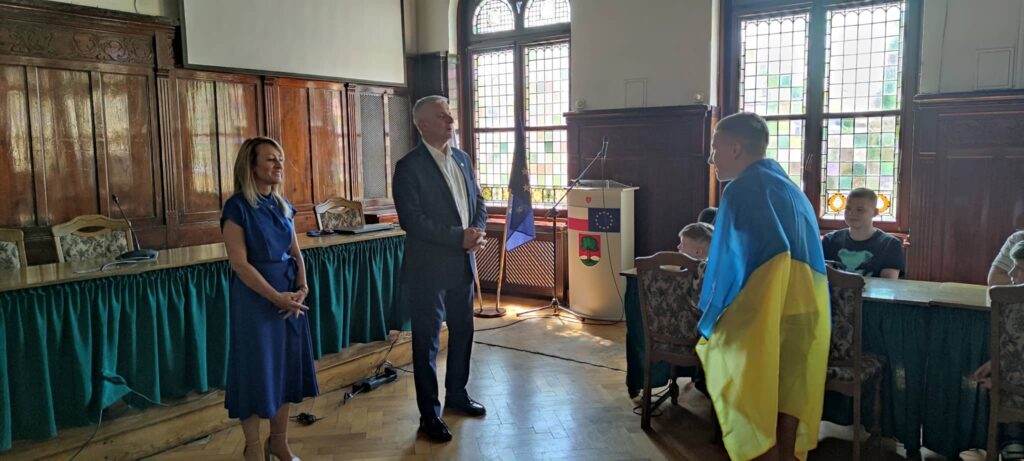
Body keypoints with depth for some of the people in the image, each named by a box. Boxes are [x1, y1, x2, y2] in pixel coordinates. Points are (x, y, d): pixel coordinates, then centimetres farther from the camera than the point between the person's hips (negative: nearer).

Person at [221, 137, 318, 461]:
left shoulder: (282, 205, 8)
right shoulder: (237, 207, -12)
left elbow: (295, 252, 10)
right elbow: (239, 264, -16)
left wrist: (301, 287, -6)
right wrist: (276, 297, -17)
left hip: (290, 294, 7)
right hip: (254, 295, -6)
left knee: (285, 364, 12)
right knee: (256, 366, 4)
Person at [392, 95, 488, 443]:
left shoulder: (462, 158, 9)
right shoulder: (409, 166, -12)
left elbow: (478, 201, 14)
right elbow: (411, 220, -20)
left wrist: (478, 231, -7)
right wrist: (460, 237, -20)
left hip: (463, 264, 7)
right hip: (429, 268, -7)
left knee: (462, 332, 18)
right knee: (427, 341, 5)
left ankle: (457, 395, 37)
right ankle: (429, 415, 18)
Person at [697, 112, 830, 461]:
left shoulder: (741, 189, -8)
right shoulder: (791, 189, 17)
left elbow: (730, 260, -13)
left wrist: (710, 320, -2)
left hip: (764, 308, -8)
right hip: (809, 305, 8)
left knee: (755, 412, 2)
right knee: (788, 403, 14)